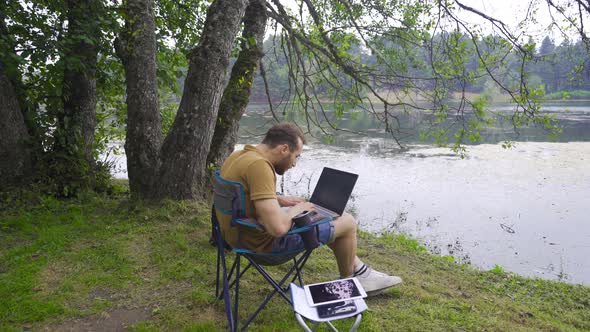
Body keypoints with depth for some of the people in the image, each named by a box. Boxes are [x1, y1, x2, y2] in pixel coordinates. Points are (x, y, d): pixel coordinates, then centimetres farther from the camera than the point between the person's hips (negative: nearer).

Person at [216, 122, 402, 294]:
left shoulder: (238, 156, 2)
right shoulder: (259, 165, -28)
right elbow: (278, 228, -34)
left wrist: (279, 200, 10)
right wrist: (295, 210, -14)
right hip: (263, 241, -10)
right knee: (347, 222, 1)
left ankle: (360, 272, 31)